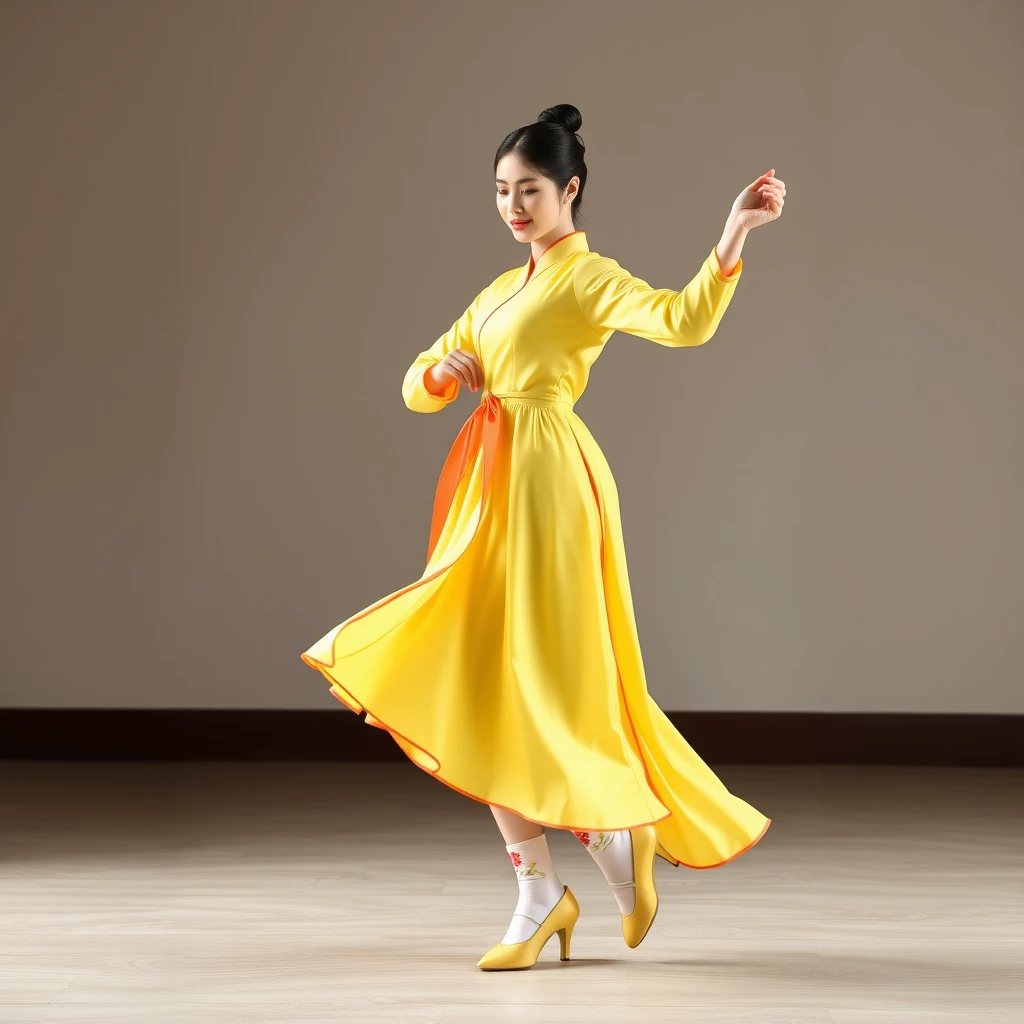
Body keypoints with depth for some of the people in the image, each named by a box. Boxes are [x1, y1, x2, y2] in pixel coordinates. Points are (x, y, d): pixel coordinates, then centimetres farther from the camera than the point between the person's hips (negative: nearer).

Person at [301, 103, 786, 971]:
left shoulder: (589, 277, -4)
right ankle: (541, 892, 11)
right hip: (491, 483, 8)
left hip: (546, 477, -8)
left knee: (526, 671, -9)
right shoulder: (499, 291, 20)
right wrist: (444, 371, -2)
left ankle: (617, 829, 12)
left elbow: (685, 321, -22)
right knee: (483, 674, 5)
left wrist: (734, 236, -35)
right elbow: (416, 388, 21)